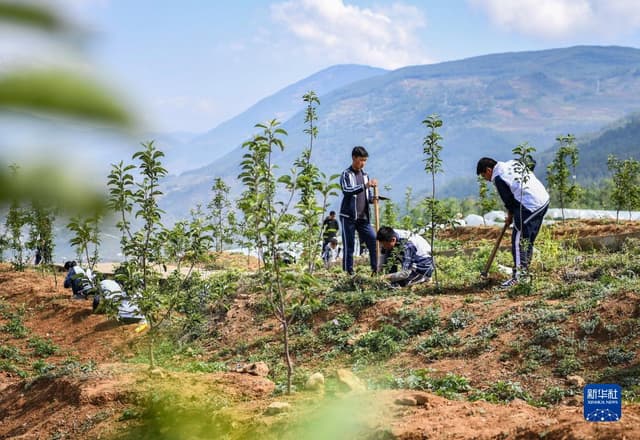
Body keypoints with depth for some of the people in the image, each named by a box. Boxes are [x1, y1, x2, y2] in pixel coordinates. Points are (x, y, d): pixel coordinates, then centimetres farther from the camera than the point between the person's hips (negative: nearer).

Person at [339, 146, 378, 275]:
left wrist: (373, 199, -3)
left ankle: (376, 269, -1)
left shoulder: (365, 175, 15)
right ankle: (348, 272, 4)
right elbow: (347, 190, -23)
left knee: (374, 240, -6)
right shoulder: (346, 174, -3)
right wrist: (365, 186, -35)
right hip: (348, 216, -5)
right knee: (349, 245, -2)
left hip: (363, 217, 5)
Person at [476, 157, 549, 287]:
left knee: (518, 240, -5)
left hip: (529, 206, -10)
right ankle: (525, 271, 23)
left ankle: (517, 275, -7)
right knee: (528, 240, 17)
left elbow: (508, 200, -5)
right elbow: (532, 164, 23)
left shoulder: (498, 178, -9)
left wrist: (510, 216, 13)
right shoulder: (512, 163, 14)